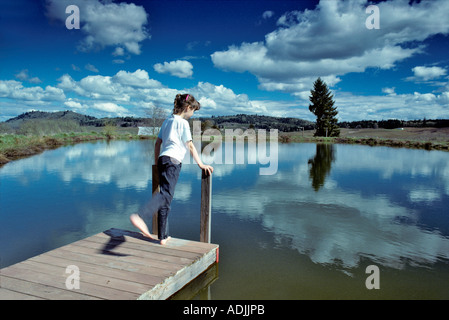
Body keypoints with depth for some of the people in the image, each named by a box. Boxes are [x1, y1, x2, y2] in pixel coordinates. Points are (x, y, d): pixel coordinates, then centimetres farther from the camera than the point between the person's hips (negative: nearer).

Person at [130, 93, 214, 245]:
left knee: (165, 196, 8)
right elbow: (190, 146, -1)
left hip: (162, 159, 8)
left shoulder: (167, 120, 24)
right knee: (166, 194, -22)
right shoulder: (183, 122, 2)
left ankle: (163, 237, 10)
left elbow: (158, 143, 24)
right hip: (173, 160, -8)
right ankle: (140, 217, -44)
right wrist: (201, 164, 2)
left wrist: (157, 163, 30)